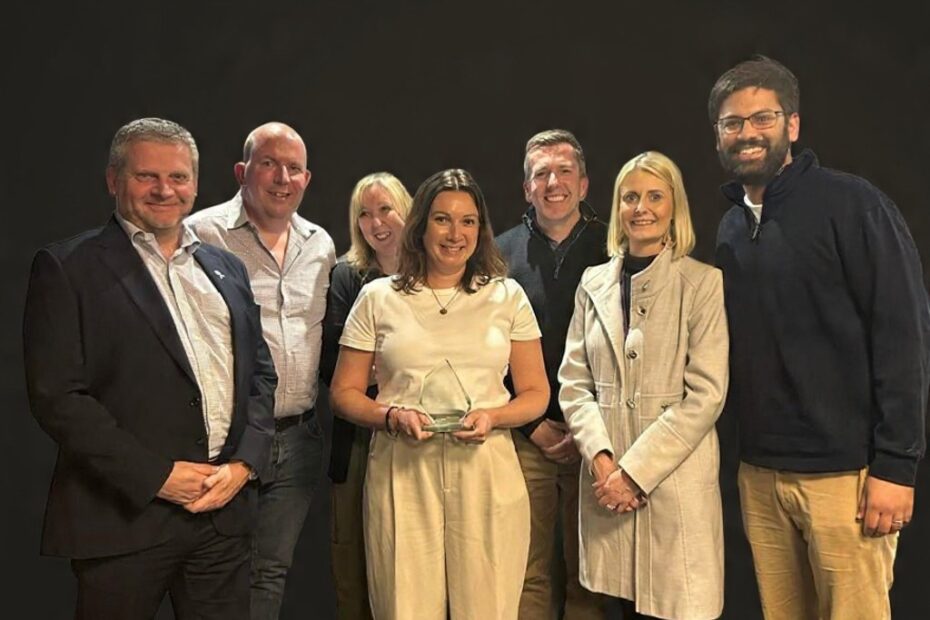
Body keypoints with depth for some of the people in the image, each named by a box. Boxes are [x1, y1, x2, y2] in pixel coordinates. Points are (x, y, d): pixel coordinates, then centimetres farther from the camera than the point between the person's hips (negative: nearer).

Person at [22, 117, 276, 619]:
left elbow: (260, 373, 14)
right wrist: (156, 476, -14)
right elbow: (57, 396, -11)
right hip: (125, 517, -4)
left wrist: (244, 464, -2)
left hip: (224, 510, 5)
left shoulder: (227, 269, 13)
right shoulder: (67, 268, -3)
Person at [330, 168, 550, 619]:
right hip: (402, 474, 0)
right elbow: (344, 393, 9)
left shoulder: (507, 296, 9)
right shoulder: (378, 298, 7)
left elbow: (536, 393, 11)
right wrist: (392, 416, -10)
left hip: (486, 471, 1)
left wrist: (493, 416, -9)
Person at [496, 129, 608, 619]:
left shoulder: (612, 250, 3)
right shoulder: (503, 253, 7)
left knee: (587, 577, 7)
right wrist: (534, 426, -2)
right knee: (529, 574, 4)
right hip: (526, 437, 1)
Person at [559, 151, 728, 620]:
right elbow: (574, 382, 7)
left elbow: (706, 394, -10)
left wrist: (636, 470, -13)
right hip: (607, 477, 3)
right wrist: (601, 457, -8)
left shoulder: (703, 283, -3)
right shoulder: (594, 283, 9)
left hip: (676, 480, -3)